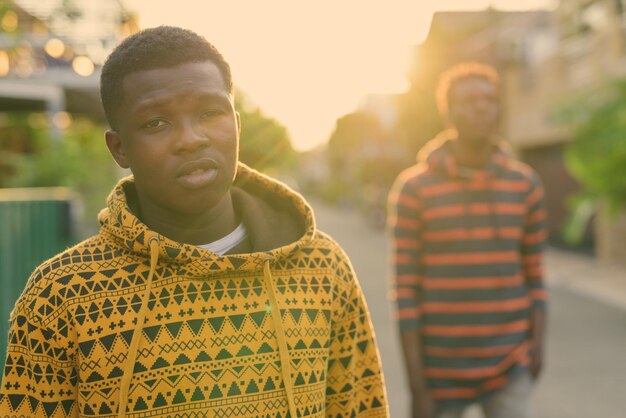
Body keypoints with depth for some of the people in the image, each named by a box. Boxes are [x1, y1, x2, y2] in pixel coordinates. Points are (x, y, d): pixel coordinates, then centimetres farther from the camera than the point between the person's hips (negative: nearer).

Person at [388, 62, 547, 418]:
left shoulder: (525, 185, 2)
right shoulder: (413, 189, -8)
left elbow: (534, 274, 9)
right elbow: (406, 290, -8)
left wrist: (538, 342, -2)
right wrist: (416, 384, -9)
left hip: (509, 363, 2)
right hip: (442, 364, -2)